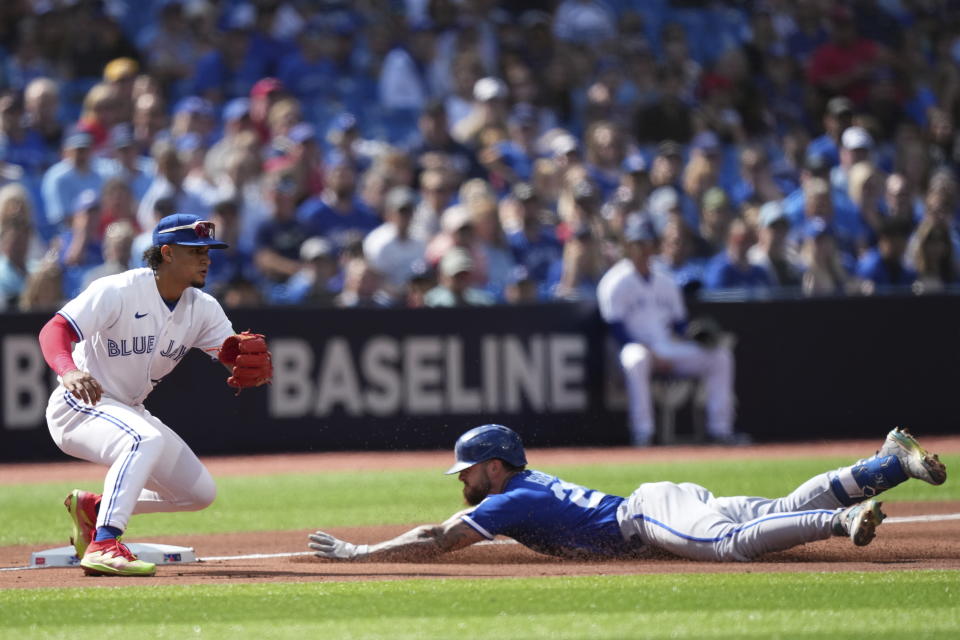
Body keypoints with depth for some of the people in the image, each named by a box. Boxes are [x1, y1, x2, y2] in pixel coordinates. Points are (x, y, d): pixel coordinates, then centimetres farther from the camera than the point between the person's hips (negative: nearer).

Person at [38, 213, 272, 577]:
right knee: (146, 439, -37)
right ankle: (103, 547, -43)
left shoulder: (203, 308, 1)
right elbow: (54, 330, -29)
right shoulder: (118, 292, -20)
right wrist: (68, 371, -50)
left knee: (200, 492, 7)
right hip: (79, 406, -8)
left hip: (129, 412, 8)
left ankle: (92, 507, 21)